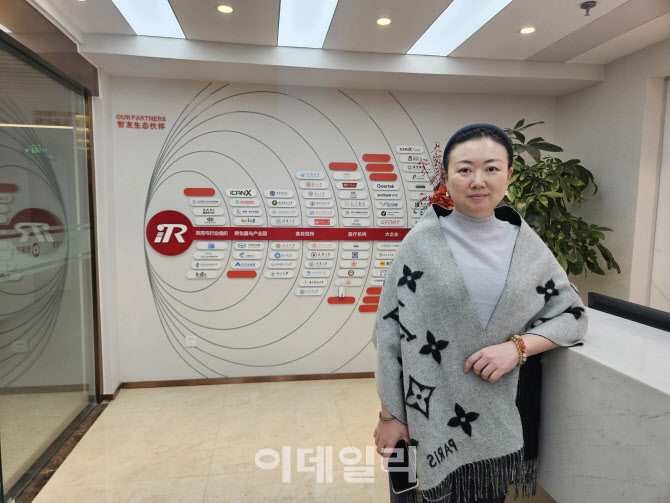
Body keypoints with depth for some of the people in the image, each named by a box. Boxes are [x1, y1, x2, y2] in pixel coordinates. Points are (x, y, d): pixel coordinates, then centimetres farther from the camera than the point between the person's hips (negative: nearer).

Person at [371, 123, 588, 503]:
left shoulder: (525, 243, -1)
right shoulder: (421, 242, -10)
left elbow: (573, 312, 6)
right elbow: (392, 330, -8)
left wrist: (518, 346, -13)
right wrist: (390, 415, -6)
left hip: (505, 412, 3)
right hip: (435, 412, -2)